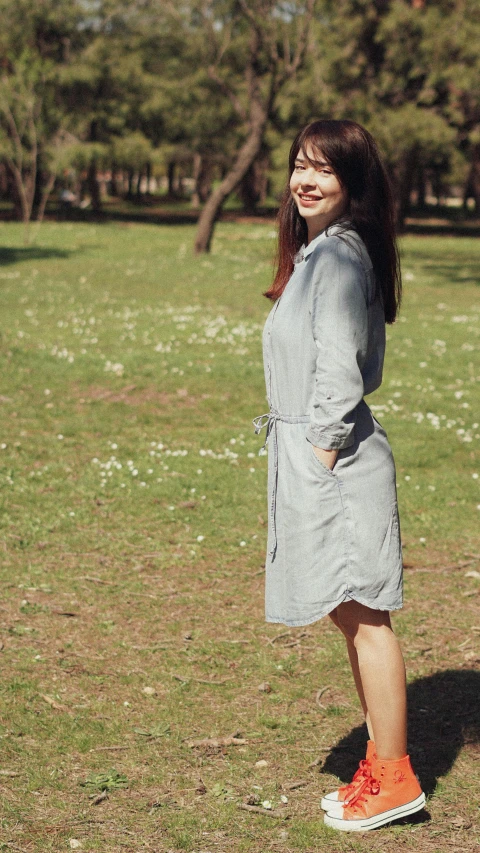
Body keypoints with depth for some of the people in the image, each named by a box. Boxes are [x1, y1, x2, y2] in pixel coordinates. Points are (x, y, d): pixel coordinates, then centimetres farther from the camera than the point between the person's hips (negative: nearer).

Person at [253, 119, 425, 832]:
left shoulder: (340, 255, -14)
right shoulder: (316, 251, 16)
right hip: (309, 454, 10)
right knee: (350, 615, 14)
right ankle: (380, 764, 23)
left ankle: (394, 779, 5)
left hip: (334, 458, -10)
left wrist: (322, 456, -18)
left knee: (363, 616, -4)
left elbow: (340, 372, -20)